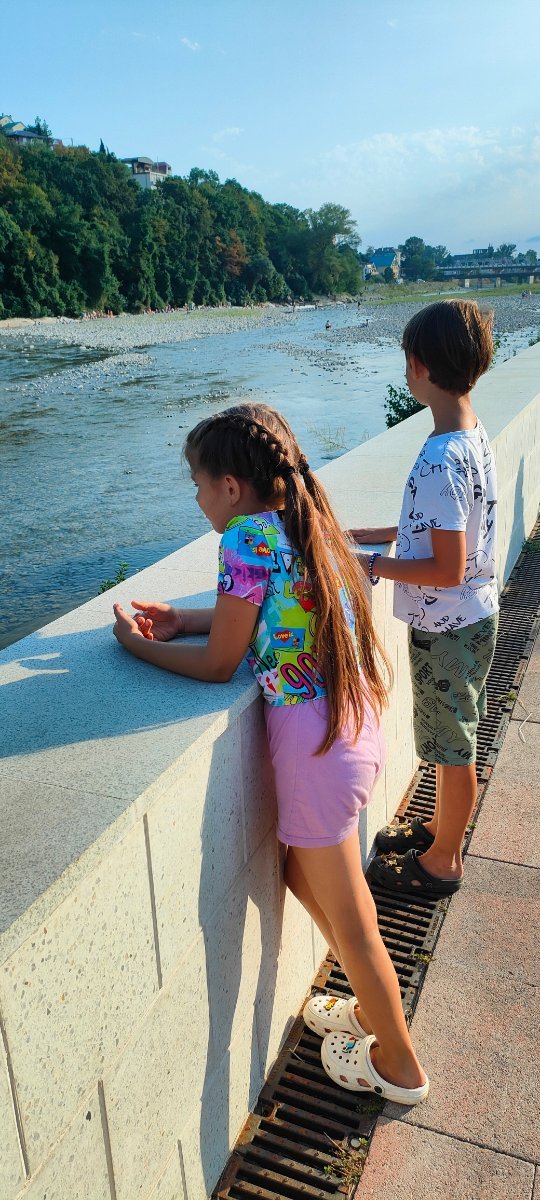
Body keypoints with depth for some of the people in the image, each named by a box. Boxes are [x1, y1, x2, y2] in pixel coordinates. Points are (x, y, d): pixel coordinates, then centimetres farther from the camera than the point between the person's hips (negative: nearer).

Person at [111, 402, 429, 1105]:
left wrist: (139, 645, 3)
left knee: (347, 915, 12)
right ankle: (374, 1006, 46)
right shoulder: (304, 523, 6)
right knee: (303, 875, 27)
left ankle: (400, 1066, 35)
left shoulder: (248, 538, -19)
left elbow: (218, 665, -12)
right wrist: (188, 619, 15)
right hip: (356, 724, 9)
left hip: (314, 741, -9)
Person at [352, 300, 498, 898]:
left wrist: (372, 565, -17)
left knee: (452, 747, 10)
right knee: (453, 742, 24)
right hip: (469, 616, 9)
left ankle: (442, 862, 30)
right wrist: (382, 533, 12)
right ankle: (443, 825, 45)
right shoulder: (473, 435, 2)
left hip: (446, 628, -9)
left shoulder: (440, 461, -28)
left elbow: (448, 569, -26)